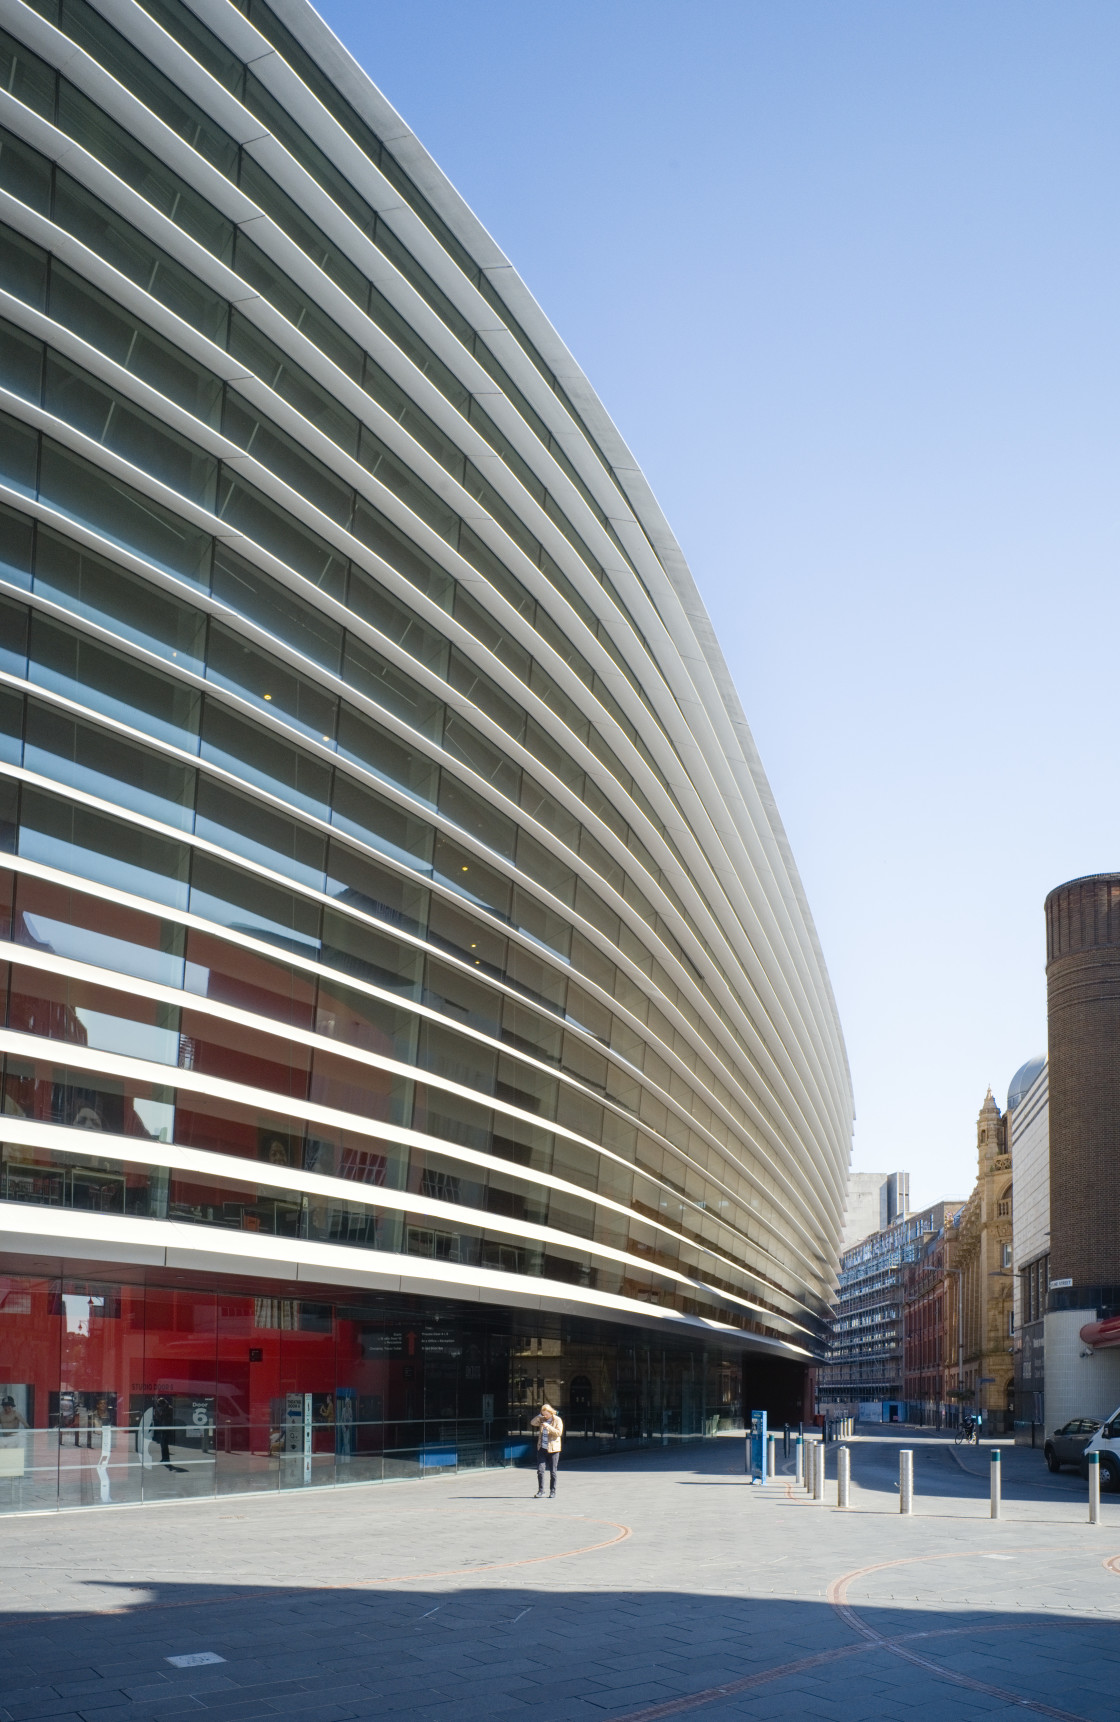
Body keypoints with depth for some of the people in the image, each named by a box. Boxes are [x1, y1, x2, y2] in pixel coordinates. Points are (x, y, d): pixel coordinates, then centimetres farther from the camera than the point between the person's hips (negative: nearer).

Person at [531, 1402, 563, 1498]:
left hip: (553, 1449, -4)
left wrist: (548, 1427, -24)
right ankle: (540, 1490, 8)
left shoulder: (557, 1420, -5)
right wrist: (539, 1416, -10)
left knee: (552, 1471, 3)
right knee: (540, 1470, -2)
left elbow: (559, 1433, -14)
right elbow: (533, 1423, 2)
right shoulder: (542, 1419, 10)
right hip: (542, 1448, 4)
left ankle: (552, 1491, 14)